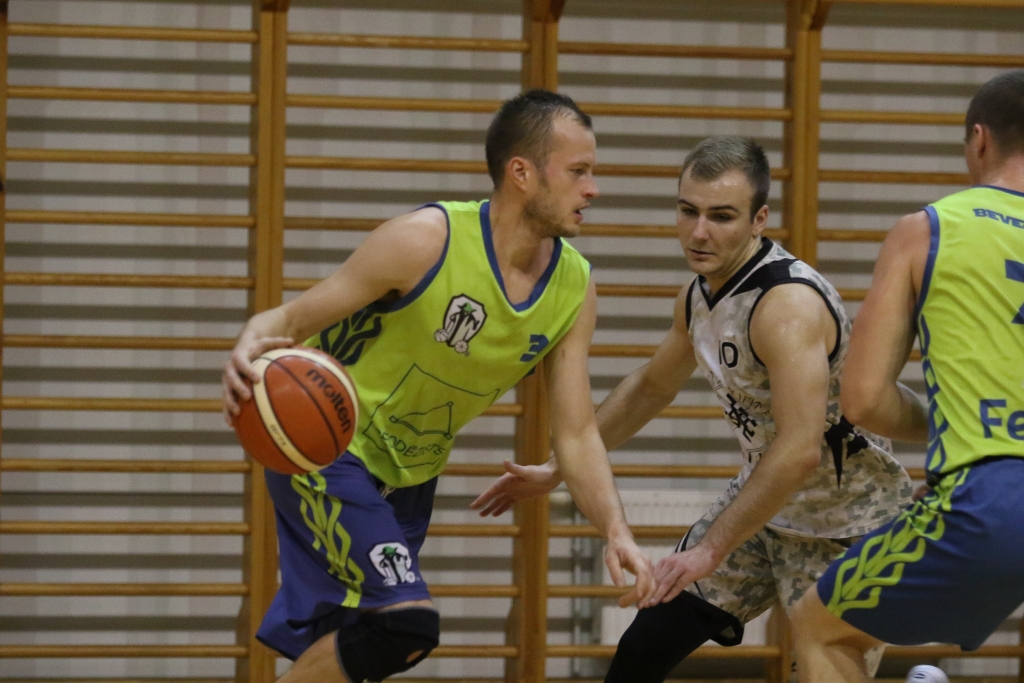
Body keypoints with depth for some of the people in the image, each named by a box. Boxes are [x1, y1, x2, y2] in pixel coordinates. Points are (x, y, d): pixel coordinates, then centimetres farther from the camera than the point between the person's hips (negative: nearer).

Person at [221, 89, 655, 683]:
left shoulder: (575, 288, -7)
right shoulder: (428, 240, -25)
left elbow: (576, 434, -1)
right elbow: (290, 321, -19)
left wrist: (617, 532, -17)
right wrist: (250, 351, -43)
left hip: (409, 474, 7)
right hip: (326, 448, -7)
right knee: (406, 624, -23)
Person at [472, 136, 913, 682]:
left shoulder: (789, 304, -30)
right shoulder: (700, 297, -1)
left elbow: (799, 452, -37)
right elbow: (650, 388, 19)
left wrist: (711, 551, -35)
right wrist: (556, 470, 20)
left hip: (847, 525, -8)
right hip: (765, 498, 8)